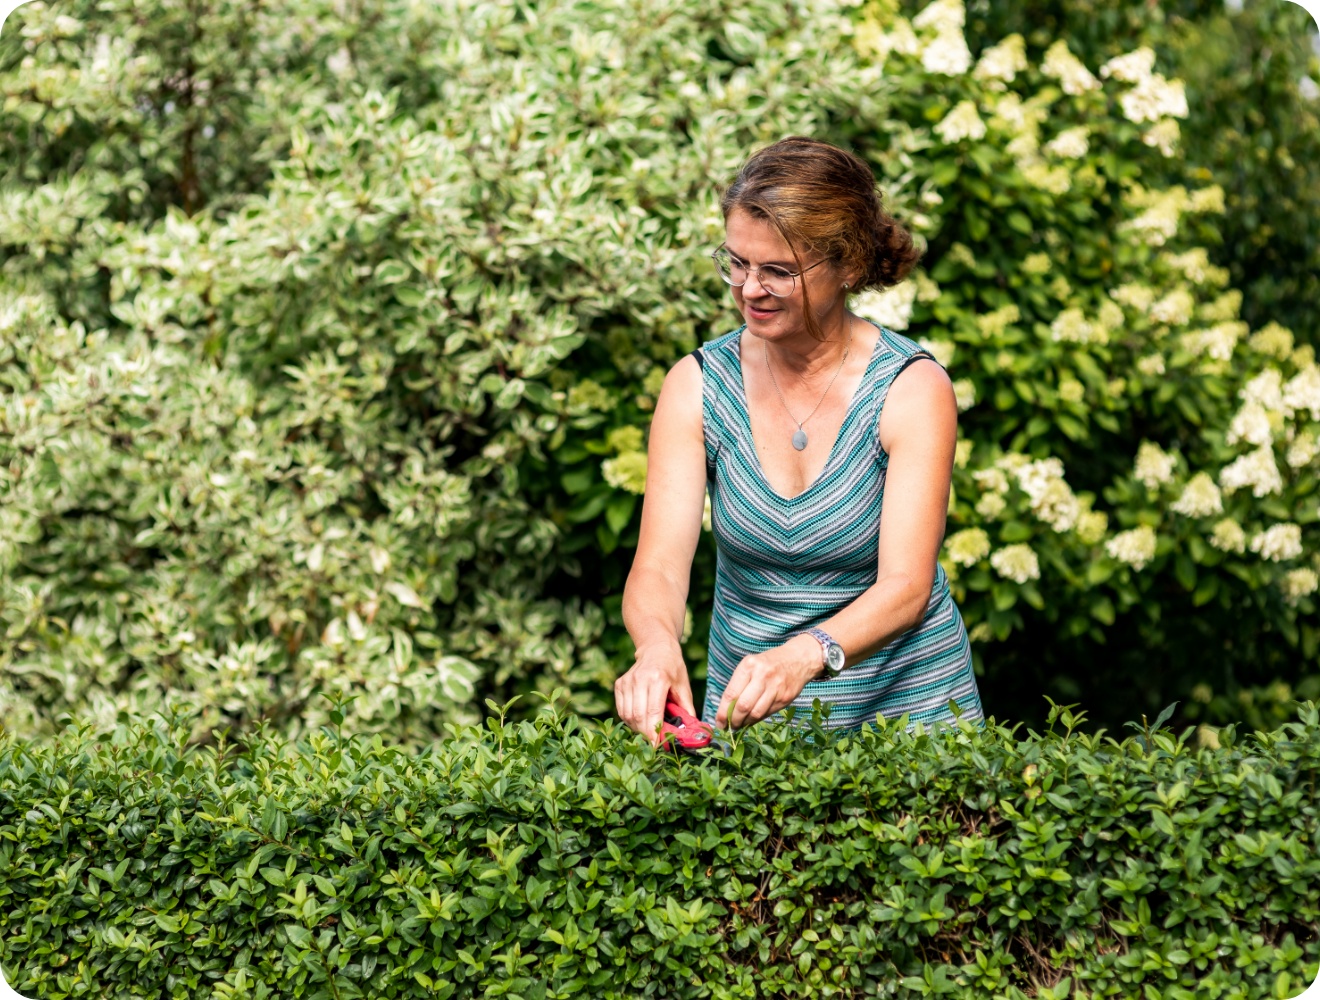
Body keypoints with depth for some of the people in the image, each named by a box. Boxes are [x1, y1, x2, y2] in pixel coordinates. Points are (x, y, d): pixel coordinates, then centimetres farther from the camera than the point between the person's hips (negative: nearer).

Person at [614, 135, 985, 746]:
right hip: (745, 718, 2)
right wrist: (658, 647, -35)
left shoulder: (912, 389, -10)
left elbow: (905, 587, -19)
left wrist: (803, 657, -39)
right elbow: (658, 567, -12)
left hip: (905, 702, -2)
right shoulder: (696, 386, -3)